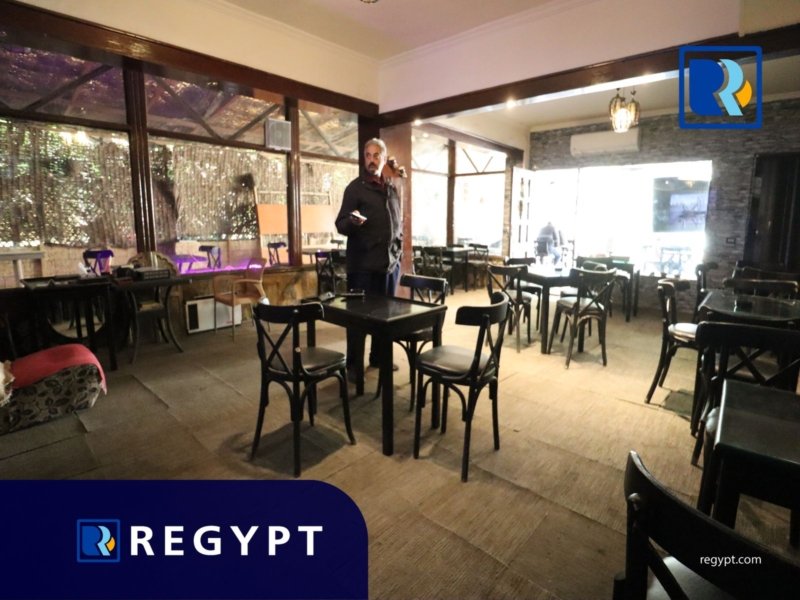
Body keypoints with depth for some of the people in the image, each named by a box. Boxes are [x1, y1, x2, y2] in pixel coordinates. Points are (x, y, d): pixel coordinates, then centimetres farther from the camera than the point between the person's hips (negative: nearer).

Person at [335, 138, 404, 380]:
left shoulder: (392, 189, 14)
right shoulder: (355, 187, -3)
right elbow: (340, 225, -9)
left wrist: (398, 250, 15)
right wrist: (352, 221, -31)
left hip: (390, 262, 6)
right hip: (363, 263, -5)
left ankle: (379, 358, 27)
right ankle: (354, 365, 11)